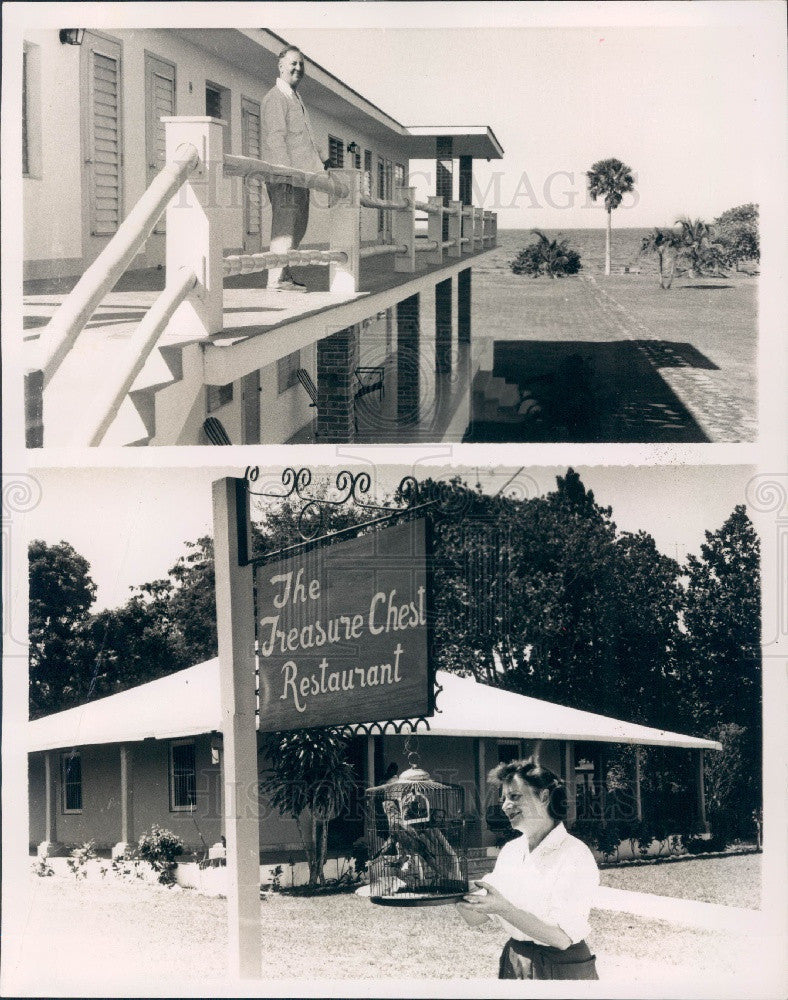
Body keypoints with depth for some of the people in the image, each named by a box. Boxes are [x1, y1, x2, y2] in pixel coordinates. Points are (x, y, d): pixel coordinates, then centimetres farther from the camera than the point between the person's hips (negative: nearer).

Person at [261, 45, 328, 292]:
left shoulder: (295, 99, 24)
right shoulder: (275, 98, -9)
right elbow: (275, 137, -18)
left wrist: (321, 159, 35)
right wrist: (286, 170, -25)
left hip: (300, 175, 10)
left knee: (298, 226, 13)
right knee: (284, 225, -12)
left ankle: (284, 273, 20)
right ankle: (277, 277, -13)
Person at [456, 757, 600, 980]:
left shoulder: (575, 855, -16)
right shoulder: (510, 851, 5)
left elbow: (562, 938, -25)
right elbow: (475, 917, 3)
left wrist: (502, 908, -32)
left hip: (562, 969, -6)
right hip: (513, 964, 6)